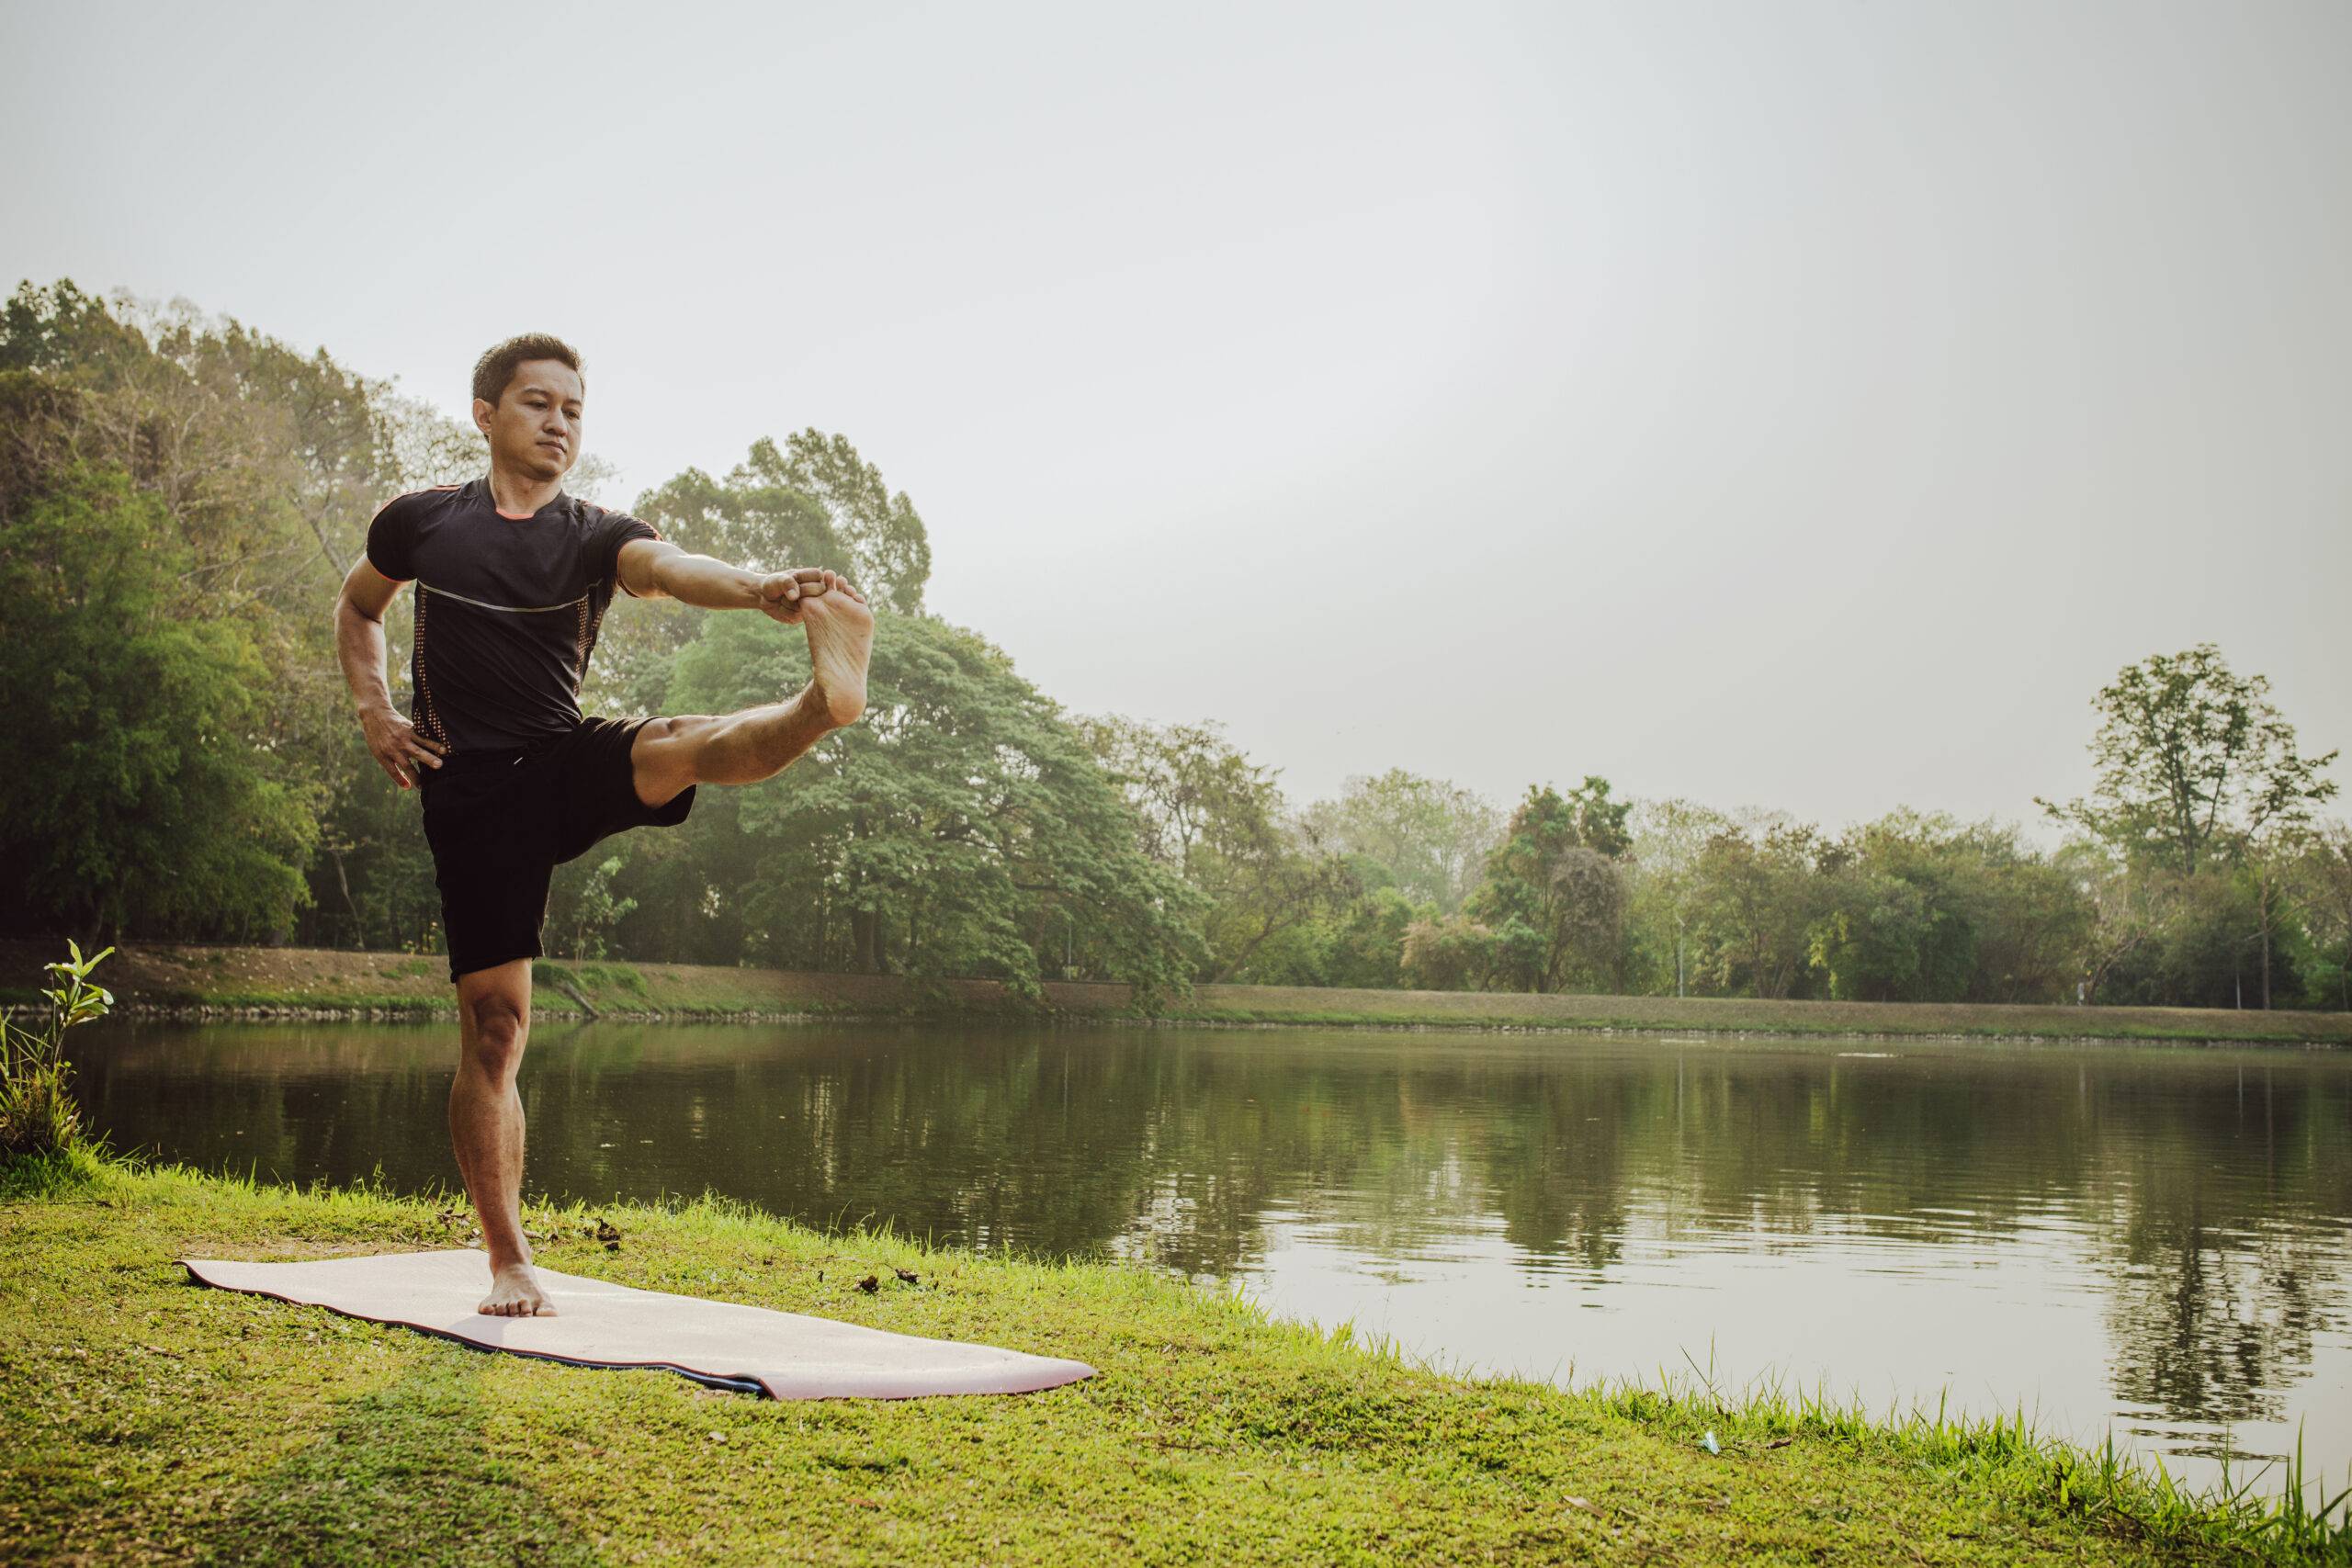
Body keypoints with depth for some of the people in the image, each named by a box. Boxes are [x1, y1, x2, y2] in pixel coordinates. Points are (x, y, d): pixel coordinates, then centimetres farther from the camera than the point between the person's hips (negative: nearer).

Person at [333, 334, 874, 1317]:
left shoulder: (597, 536, 3)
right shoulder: (422, 523, 7)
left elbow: (666, 569, -20)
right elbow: (357, 607, 26)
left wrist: (762, 591, -43)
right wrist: (373, 712, 8)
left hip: (569, 766, 1)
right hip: (471, 795, 0)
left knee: (676, 747, -32)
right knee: (493, 1019, -4)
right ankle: (509, 1262, 5)